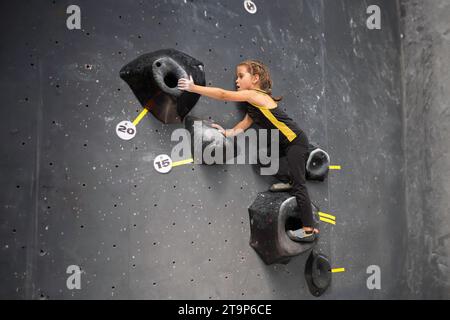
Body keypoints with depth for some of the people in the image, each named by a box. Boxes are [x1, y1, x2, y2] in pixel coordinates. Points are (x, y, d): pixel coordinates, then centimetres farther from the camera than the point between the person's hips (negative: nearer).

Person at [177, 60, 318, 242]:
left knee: (298, 185, -7)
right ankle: (287, 181, 25)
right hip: (284, 143, 9)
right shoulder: (253, 105, 11)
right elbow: (242, 127, 5)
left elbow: (223, 95, -22)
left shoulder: (254, 95, -17)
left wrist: (193, 88, -19)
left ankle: (309, 230, -1)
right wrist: (227, 133, -13)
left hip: (295, 142, -9)